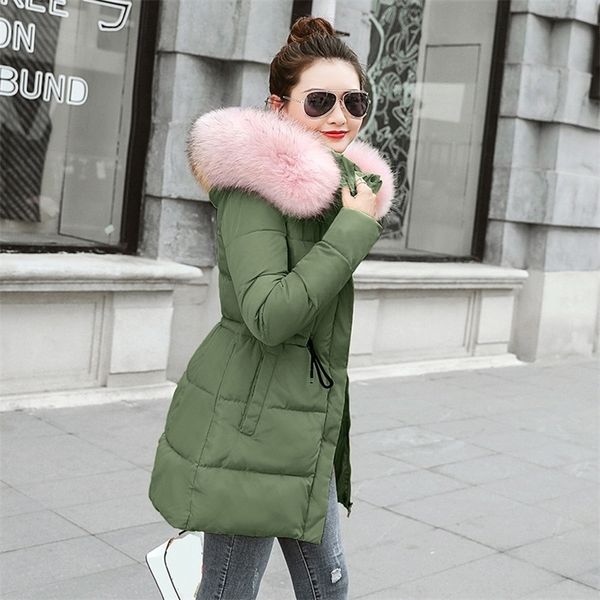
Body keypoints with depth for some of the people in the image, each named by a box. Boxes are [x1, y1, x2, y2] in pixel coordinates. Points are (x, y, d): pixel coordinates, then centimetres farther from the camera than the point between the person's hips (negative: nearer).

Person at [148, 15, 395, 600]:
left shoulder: (341, 181, 12)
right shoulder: (258, 184, -15)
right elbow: (270, 315, -28)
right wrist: (354, 226, -21)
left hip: (307, 428, 9)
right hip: (250, 426, -9)